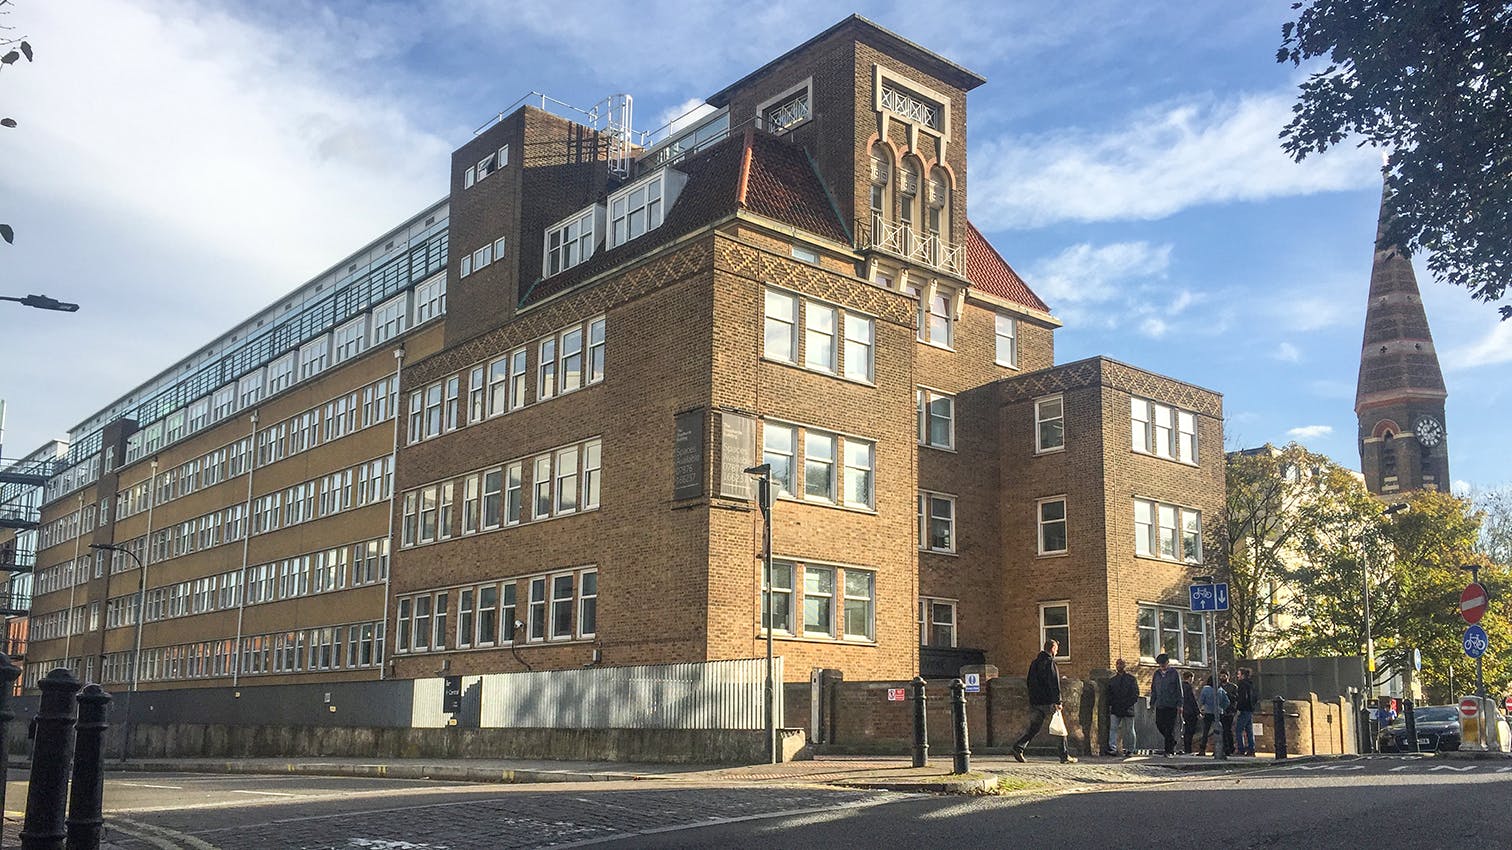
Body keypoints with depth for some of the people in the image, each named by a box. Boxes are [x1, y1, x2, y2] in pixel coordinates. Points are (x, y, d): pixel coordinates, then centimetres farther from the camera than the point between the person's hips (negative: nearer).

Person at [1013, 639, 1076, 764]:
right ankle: (1064, 756, 5)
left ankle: (1018, 747, -9)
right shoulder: (1050, 662, -10)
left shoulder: (1034, 663, 15)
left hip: (1034, 702, 7)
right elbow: (1054, 684, -16)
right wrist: (1057, 701, -19)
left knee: (1033, 727, 8)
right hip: (1048, 701, -7)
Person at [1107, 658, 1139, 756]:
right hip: (1115, 709, 3)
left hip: (1128, 709, -3)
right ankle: (1112, 749, -14)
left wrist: (1127, 704, -11)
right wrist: (1110, 706, 0)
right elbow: (1109, 695, 14)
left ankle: (1130, 750, 16)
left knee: (1129, 730, 6)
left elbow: (1135, 694, -2)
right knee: (1113, 728, -9)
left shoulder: (1131, 678, 2)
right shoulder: (1112, 680, 13)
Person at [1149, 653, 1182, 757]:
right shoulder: (1157, 674, 11)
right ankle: (1172, 743, 25)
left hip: (1171, 705, -5)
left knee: (1170, 728, -4)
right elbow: (1153, 689, 16)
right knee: (1159, 724, 4)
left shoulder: (1174, 673, -1)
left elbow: (1179, 690, -1)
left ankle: (1169, 750, 0)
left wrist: (1179, 704, -6)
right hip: (1160, 705, 5)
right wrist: (1152, 702, 12)